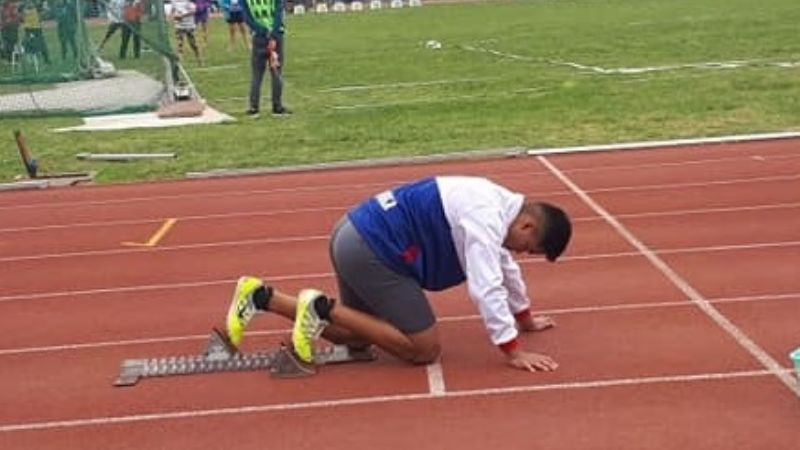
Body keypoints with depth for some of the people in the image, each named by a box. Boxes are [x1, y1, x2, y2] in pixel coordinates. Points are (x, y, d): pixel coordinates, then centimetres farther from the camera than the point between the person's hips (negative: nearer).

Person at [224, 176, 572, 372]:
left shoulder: (497, 205, 15)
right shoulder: (486, 218, -17)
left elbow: (504, 267, 29)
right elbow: (486, 288, -22)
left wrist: (525, 319, 39)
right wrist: (514, 351, -16)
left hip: (359, 238, 10)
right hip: (371, 248, -10)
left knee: (357, 338, 19)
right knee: (423, 349, -6)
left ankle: (261, 296, 15)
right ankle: (324, 307, -7)